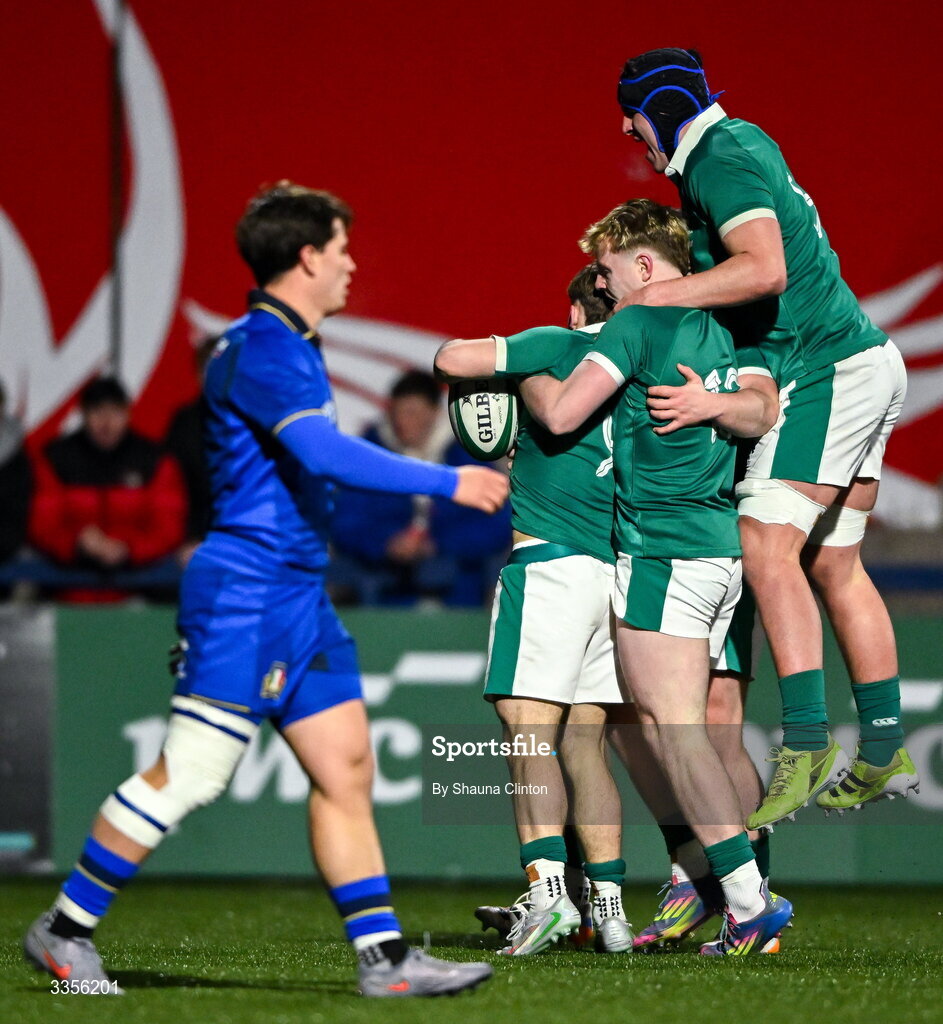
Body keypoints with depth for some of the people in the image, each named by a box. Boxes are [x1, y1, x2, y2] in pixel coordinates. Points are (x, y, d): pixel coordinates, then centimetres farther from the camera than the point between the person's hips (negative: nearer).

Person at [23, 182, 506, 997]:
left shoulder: (291, 345, 17)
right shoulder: (260, 347, -15)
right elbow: (326, 452, -27)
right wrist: (446, 483, -25)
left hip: (298, 594, 10)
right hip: (245, 591, -10)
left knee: (345, 769, 4)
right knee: (188, 776, -7)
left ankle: (384, 956, 3)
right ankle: (65, 930, 3)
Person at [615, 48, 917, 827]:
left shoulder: (720, 161, -14)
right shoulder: (743, 145, 17)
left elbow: (766, 269, -29)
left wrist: (654, 296, -25)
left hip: (828, 373, -11)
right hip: (858, 363, 11)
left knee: (768, 545, -18)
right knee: (832, 562, 11)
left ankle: (807, 741, -24)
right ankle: (883, 754, 14)